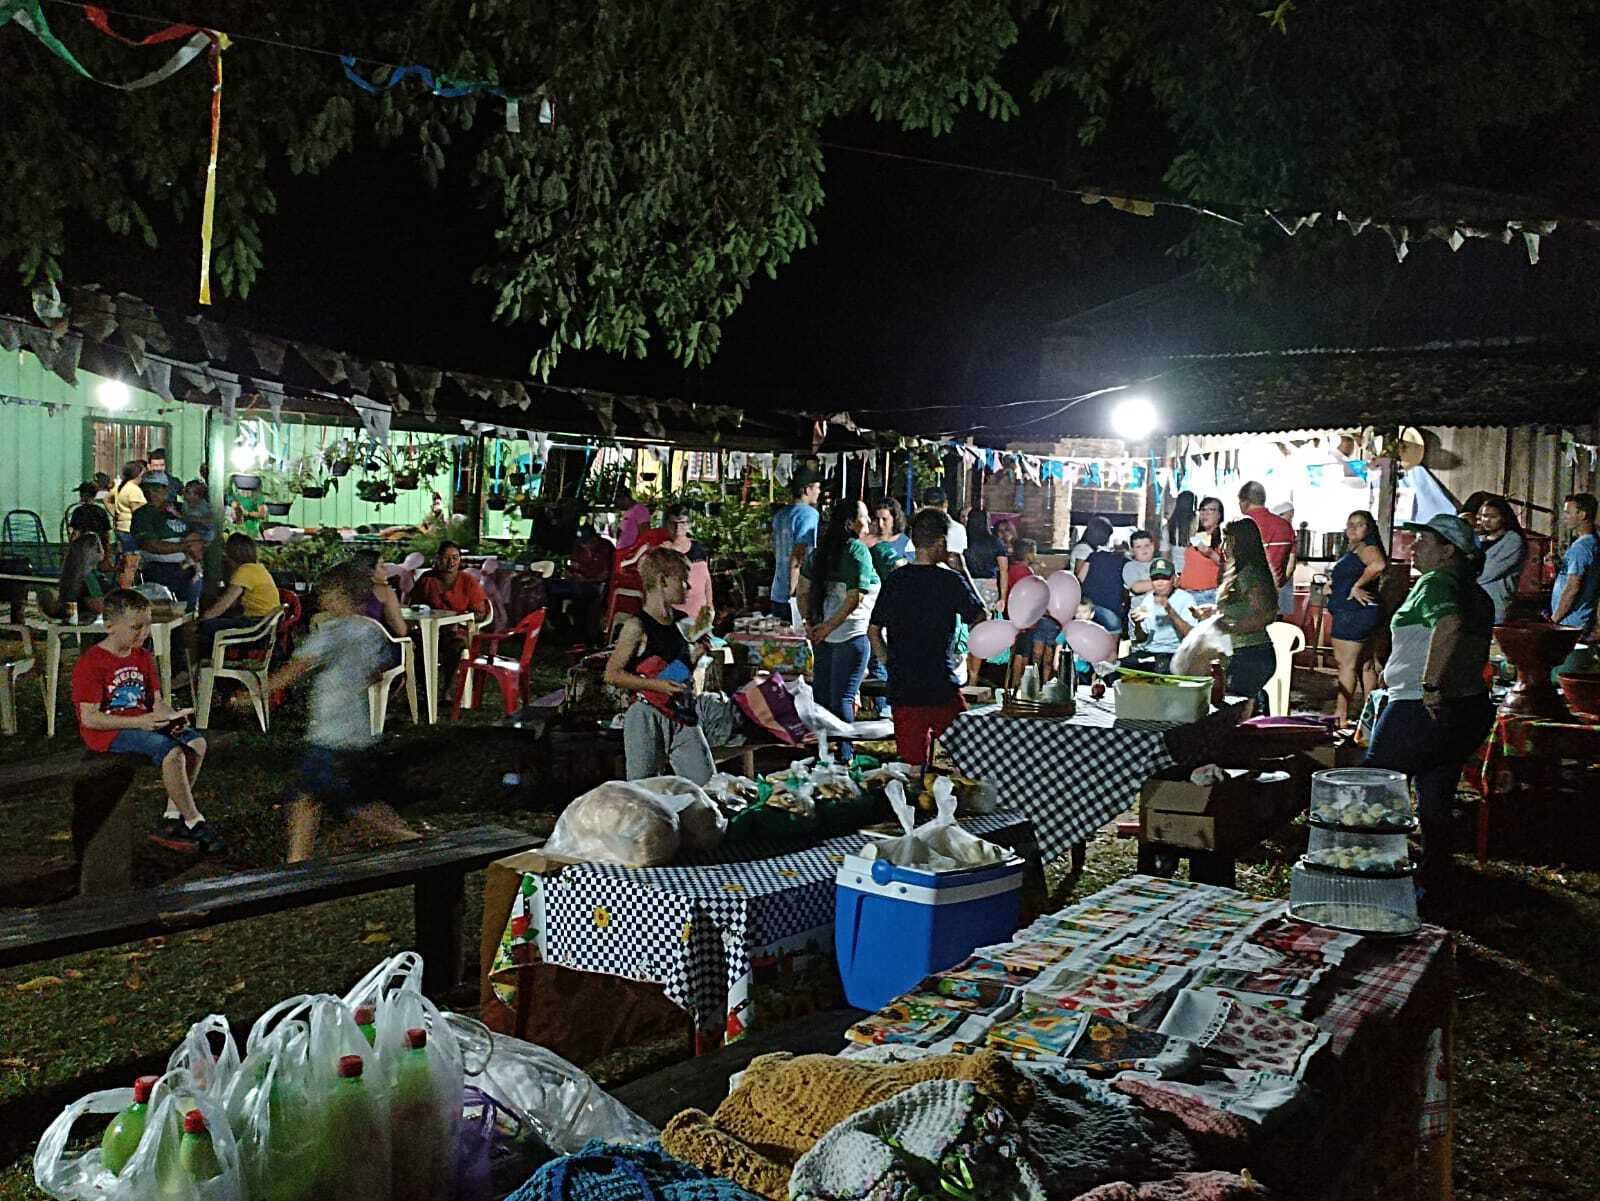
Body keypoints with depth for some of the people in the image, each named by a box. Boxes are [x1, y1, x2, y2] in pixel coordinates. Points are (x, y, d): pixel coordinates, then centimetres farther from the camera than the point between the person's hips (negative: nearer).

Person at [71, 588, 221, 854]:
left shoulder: (144, 657, 13)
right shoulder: (90, 664, -12)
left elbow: (156, 701, 13)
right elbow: (89, 718, -18)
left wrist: (172, 716, -12)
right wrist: (138, 722, -28)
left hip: (143, 721, 8)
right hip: (107, 733, -8)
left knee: (197, 742, -15)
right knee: (172, 751, -30)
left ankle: (172, 821, -12)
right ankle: (194, 823, -19)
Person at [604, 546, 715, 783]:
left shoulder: (680, 622, 12)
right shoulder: (637, 626, -9)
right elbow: (612, 674, -12)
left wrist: (696, 654, 6)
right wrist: (656, 685, -18)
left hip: (683, 715, 6)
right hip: (648, 717, -6)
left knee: (707, 784, 2)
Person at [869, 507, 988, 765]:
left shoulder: (895, 581, 4)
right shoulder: (951, 581, -9)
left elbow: (873, 631, 9)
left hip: (902, 687, 4)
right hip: (941, 686, -4)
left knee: (912, 763, 11)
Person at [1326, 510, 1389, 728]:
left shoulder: (1365, 547, -12)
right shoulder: (1351, 551, 19)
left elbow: (1378, 564, -34)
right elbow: (1339, 579, 32)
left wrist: (1357, 585, -23)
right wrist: (1331, 585, 11)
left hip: (1352, 613, -11)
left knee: (1346, 665, -8)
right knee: (1366, 665, 14)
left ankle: (1341, 716, -6)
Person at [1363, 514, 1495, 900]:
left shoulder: (1434, 583, -13)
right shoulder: (1478, 595, 15)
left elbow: (1449, 624, -34)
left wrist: (1430, 684, -31)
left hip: (1422, 709, -9)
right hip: (1472, 707, 9)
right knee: (1436, 801, 15)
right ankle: (1431, 881, 20)